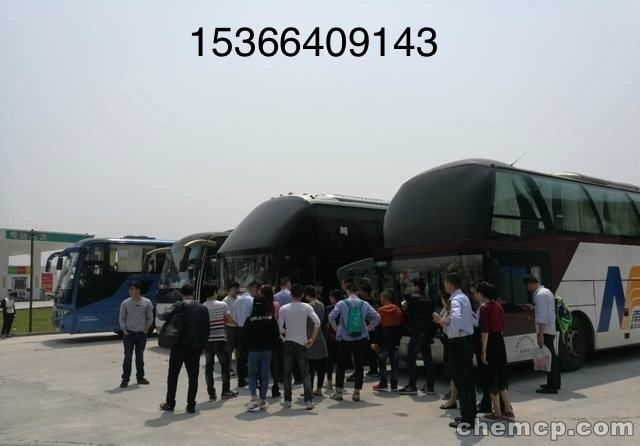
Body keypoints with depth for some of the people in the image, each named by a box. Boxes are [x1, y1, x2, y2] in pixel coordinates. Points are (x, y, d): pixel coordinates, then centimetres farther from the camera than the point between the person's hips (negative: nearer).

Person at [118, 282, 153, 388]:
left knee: (140, 356, 10)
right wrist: (124, 331, -4)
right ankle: (125, 379, 4)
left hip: (141, 333, 1)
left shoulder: (147, 302, 0)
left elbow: (150, 318, 8)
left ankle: (140, 377, 21)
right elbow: (121, 318, 4)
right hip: (129, 333, -1)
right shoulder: (125, 303, -1)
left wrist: (146, 330, 2)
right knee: (128, 357, -2)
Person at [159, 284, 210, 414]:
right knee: (193, 376, 8)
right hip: (196, 347, 3)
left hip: (180, 345, -3)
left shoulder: (180, 305, -6)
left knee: (173, 374, 10)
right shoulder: (203, 308, 9)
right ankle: (191, 405, 7)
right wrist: (202, 344, 14)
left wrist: (161, 315, 2)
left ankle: (170, 403, 16)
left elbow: (166, 316, -20)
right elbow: (206, 328, 9)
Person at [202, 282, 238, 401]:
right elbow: (230, 321, -3)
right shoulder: (222, 305, -7)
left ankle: (211, 393, 11)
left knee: (209, 366, 9)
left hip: (207, 341, 2)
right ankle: (226, 391, 17)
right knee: (225, 365, 11)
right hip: (220, 340, -2)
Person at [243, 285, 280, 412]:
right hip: (267, 349, 2)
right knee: (265, 374, 7)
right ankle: (263, 400, 9)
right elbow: (276, 334, 1)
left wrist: (246, 349, 3)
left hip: (253, 350, -2)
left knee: (252, 373, 9)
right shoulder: (271, 318, -1)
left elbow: (245, 336, -7)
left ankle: (254, 397, -5)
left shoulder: (250, 319, -9)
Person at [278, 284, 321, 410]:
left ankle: (287, 400, 14)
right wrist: (312, 339, -8)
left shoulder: (284, 308, -2)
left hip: (288, 343, 1)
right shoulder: (307, 307, -4)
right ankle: (308, 400, -5)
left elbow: (279, 328, -7)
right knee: (305, 373, 2)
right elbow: (317, 322, -15)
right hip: (302, 343, -1)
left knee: (287, 373, 10)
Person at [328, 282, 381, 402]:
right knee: (359, 366, 9)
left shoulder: (341, 304, -4)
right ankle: (357, 393, 10)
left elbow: (331, 317, -13)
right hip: (361, 340, 1)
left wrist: (337, 329, -1)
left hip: (344, 339, -1)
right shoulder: (364, 304, 2)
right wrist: (368, 329, 6)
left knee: (341, 366, 9)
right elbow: (377, 317, -2)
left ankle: (338, 392, 12)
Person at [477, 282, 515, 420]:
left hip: (490, 343, -8)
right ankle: (508, 410, 18)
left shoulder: (484, 307, -13)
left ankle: (497, 413, 9)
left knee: (491, 378, 2)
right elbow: (502, 327, 14)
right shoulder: (498, 306, 10)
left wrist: (483, 351, -16)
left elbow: (485, 330, -18)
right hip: (500, 342, 8)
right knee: (501, 376, 15)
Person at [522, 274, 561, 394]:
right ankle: (555, 383, 26)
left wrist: (540, 334, -23)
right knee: (552, 356, 16)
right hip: (551, 330, 10)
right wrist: (533, 307, 24)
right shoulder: (546, 291, 14)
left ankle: (552, 386, -3)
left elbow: (542, 316, -22)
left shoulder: (540, 295, -17)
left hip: (545, 331, -10)